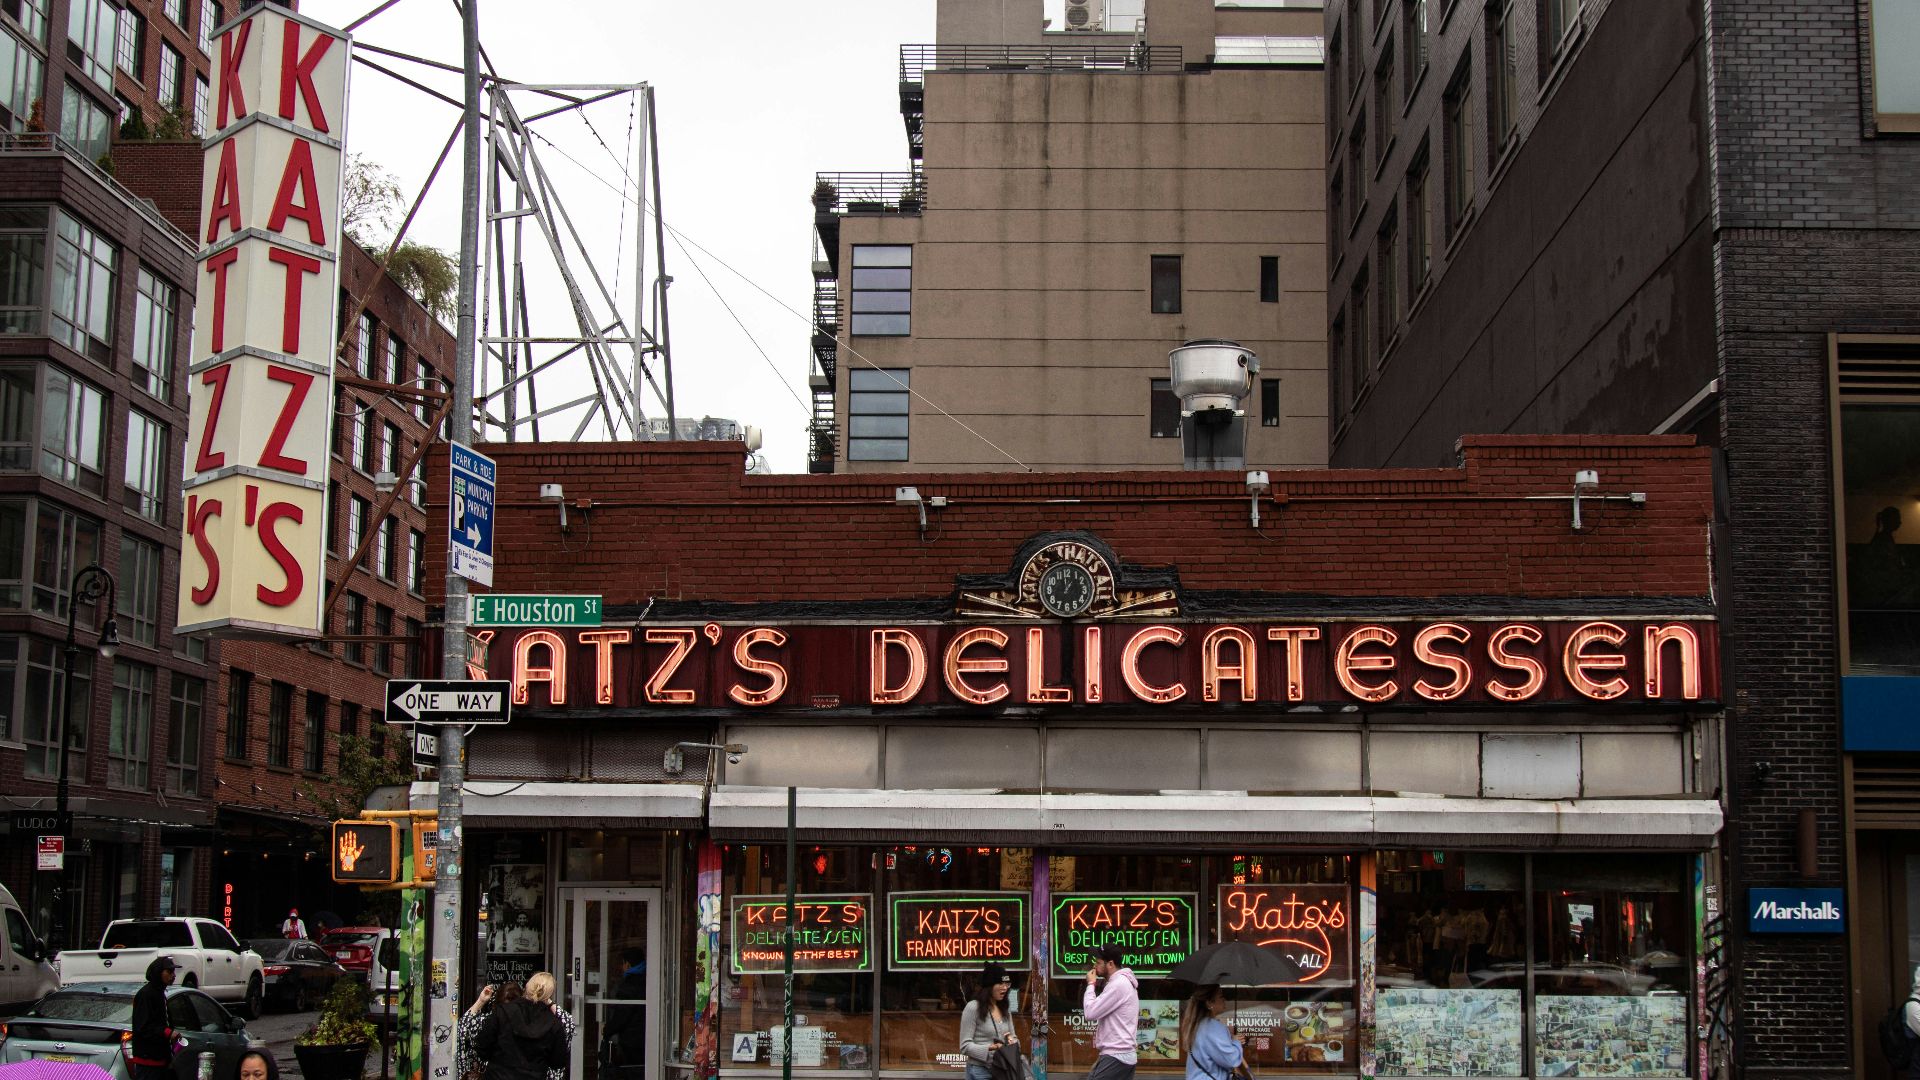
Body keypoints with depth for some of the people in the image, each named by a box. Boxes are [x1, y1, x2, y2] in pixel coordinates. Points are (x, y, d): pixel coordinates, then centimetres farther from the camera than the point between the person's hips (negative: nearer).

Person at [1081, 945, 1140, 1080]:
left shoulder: (1118, 984, -15)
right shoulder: (1124, 982, 19)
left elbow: (1090, 1013, -16)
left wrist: (1091, 984, -6)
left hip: (1115, 1056, -10)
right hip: (1125, 1054, 10)